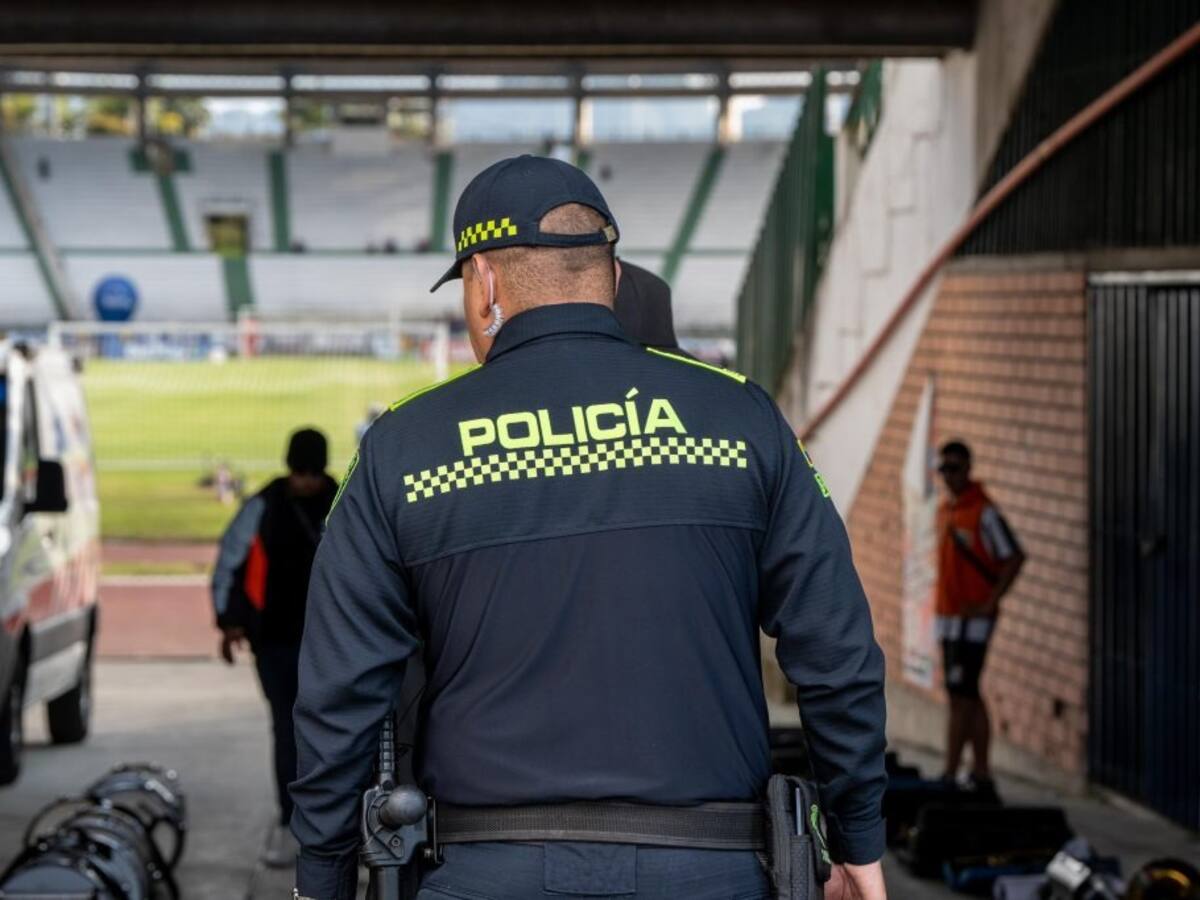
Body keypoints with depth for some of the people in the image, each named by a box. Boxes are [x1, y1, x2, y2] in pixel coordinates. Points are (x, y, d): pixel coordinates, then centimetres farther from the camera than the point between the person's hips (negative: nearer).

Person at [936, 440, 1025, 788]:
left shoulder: (983, 511, -13)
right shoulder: (945, 510, 13)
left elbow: (1014, 557, -18)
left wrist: (989, 602, -17)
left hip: (972, 617, -9)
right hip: (948, 616, 9)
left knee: (961, 695, -9)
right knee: (969, 696, 11)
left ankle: (950, 775, -10)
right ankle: (981, 773, 16)